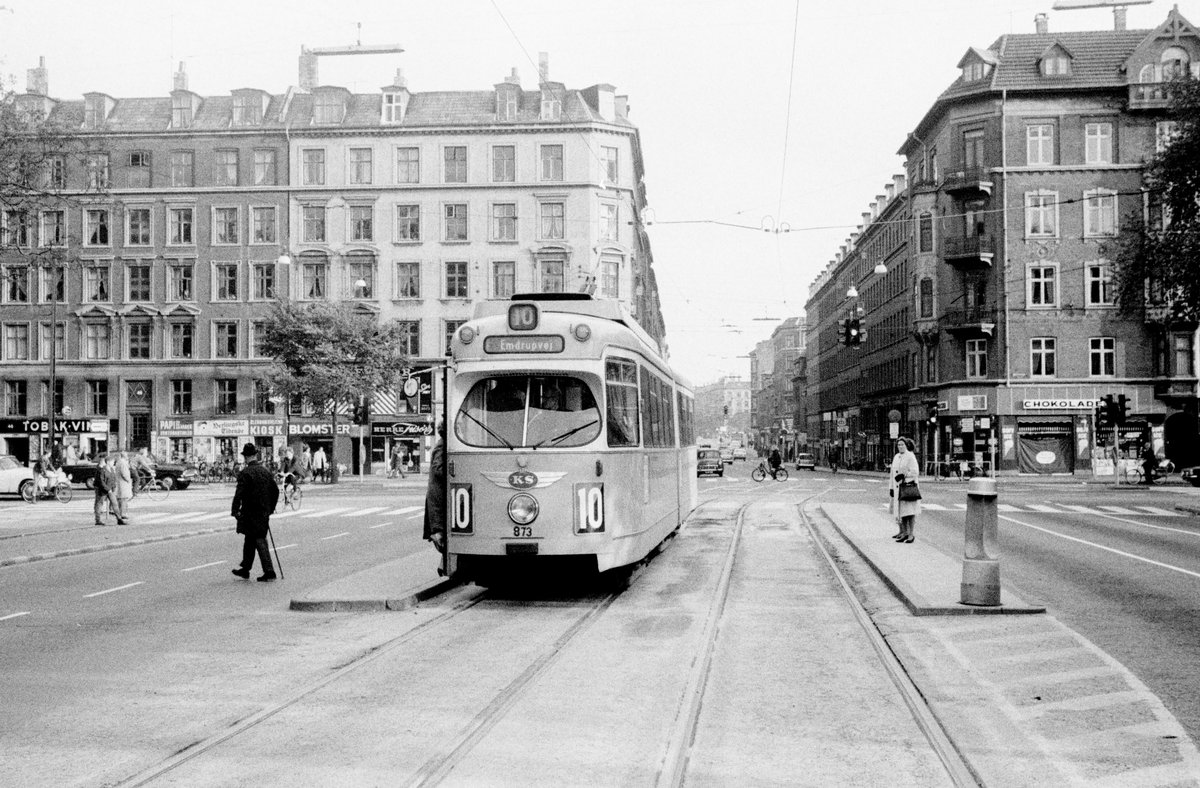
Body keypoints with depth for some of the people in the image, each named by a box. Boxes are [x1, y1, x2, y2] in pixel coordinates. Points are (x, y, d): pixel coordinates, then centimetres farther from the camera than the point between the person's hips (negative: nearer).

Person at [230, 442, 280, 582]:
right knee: (249, 541, 18)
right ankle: (245, 569, 28)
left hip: (250, 513, -6)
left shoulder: (244, 473, -13)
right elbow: (275, 490, 13)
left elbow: (239, 493, -19)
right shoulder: (265, 471, 7)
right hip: (264, 513, 6)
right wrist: (270, 508, 20)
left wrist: (235, 510, -12)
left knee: (260, 541, -4)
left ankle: (269, 571, -8)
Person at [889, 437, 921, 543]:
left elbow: (915, 472, -13)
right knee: (900, 511, 5)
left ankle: (911, 534, -7)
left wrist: (904, 475, -23)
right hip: (898, 488, 7)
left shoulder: (910, 457, -7)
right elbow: (893, 473, 16)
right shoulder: (896, 457, 14)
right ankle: (904, 532, 11)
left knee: (909, 511, -8)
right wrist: (891, 487, 12)